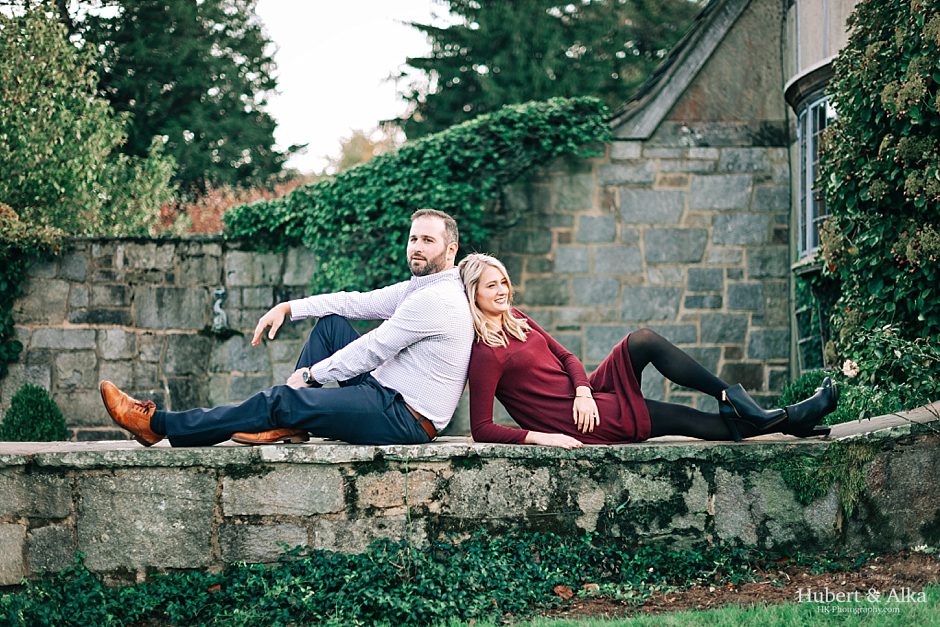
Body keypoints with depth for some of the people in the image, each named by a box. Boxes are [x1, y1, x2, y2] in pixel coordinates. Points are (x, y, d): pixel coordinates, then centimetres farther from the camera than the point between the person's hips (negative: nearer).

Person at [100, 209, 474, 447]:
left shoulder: (436, 300, -19)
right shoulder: (419, 289, 13)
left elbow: (369, 351, -16)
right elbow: (355, 302, 15)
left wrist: (310, 374, -5)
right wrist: (288, 308, 7)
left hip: (407, 420, -10)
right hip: (388, 391, 10)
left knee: (280, 400, -12)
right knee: (330, 323, 12)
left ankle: (158, 426, -4)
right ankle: (290, 424, 6)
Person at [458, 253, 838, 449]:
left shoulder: (516, 320, 10)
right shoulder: (484, 356, -16)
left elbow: (565, 356, 12)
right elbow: (482, 429, -20)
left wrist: (583, 392, -8)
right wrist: (540, 437, -29)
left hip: (584, 399, 8)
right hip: (572, 423, -8)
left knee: (643, 341, -9)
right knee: (687, 420, -8)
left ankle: (734, 400, -4)